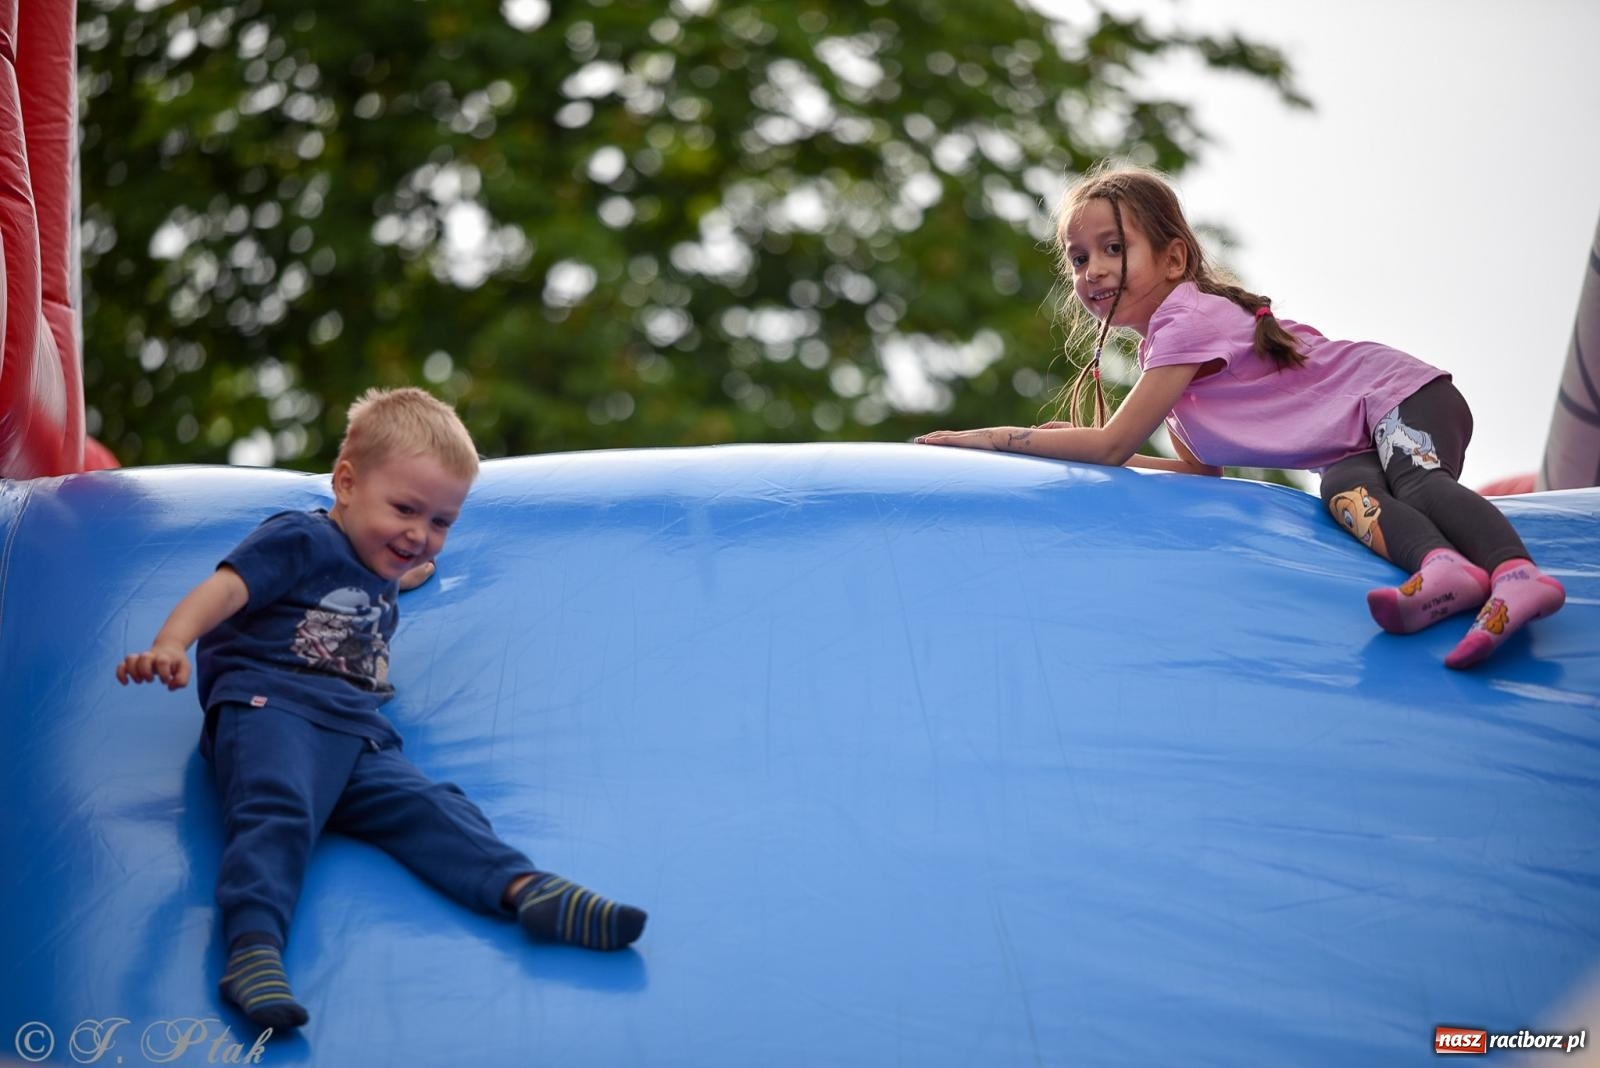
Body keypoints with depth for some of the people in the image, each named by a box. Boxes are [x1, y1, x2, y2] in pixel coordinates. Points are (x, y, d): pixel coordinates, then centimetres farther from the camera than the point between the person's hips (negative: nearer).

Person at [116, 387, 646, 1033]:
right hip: (271, 706, -7)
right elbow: (224, 589, -9)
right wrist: (170, 646, -25)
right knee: (276, 813, -35)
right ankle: (253, 949, -56)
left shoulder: (379, 576, 33)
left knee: (428, 808, -19)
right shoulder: (302, 540, 7)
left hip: (359, 738, 7)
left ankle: (527, 891, -41)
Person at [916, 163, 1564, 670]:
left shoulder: (1187, 320, -19)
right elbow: (1202, 469, 16)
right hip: (1357, 444, 7)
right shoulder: (1163, 332, 10)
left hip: (1403, 400, -7)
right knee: (1346, 491, -26)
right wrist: (1082, 449, 11)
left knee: (1418, 482, -36)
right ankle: (1443, 567, -54)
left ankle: (1516, 573, -60)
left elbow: (1113, 444, -22)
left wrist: (995, 437, -14)